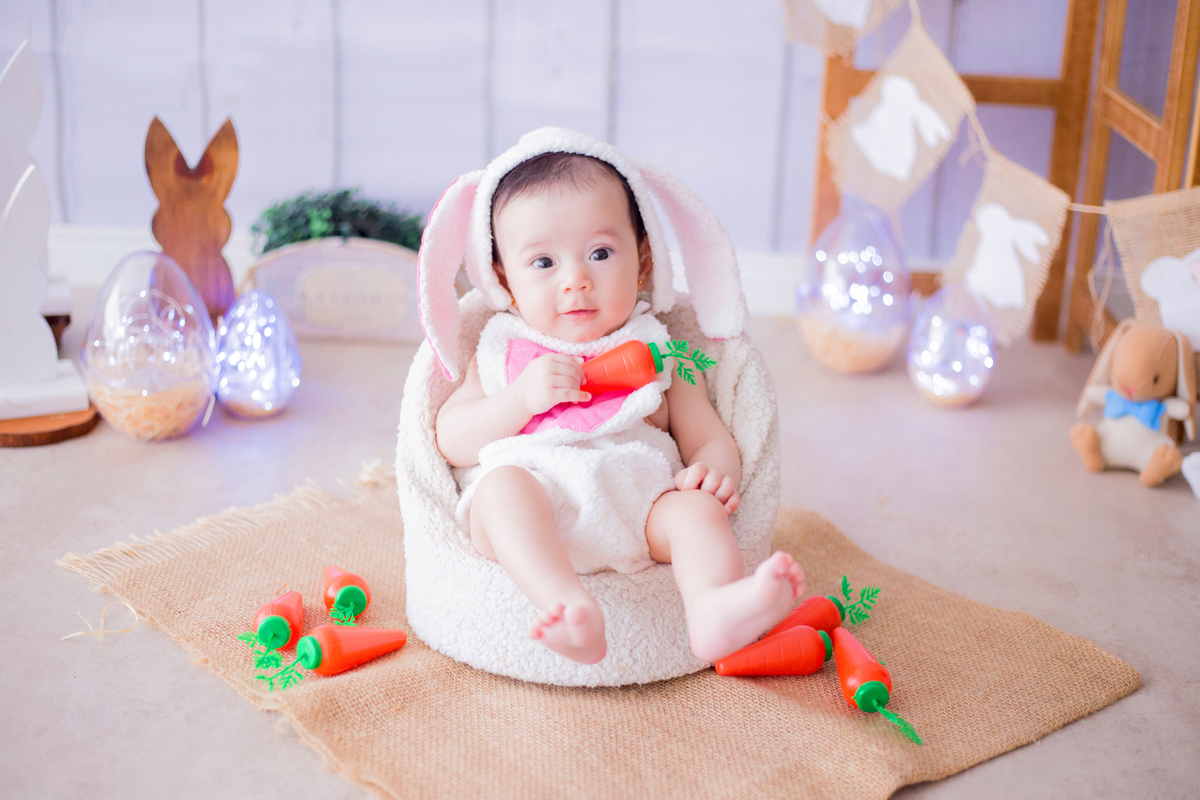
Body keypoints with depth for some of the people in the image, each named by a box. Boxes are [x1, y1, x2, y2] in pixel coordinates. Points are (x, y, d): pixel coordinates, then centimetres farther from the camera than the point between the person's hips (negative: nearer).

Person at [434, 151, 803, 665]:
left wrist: (712, 471, -11)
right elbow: (450, 442, 10)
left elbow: (709, 439, 15)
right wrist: (522, 397, -7)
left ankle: (715, 608, -55)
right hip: (525, 526, -1)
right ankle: (567, 606, -55)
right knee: (504, 485, -31)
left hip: (638, 510, 1)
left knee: (694, 507, -26)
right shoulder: (499, 351, 18)